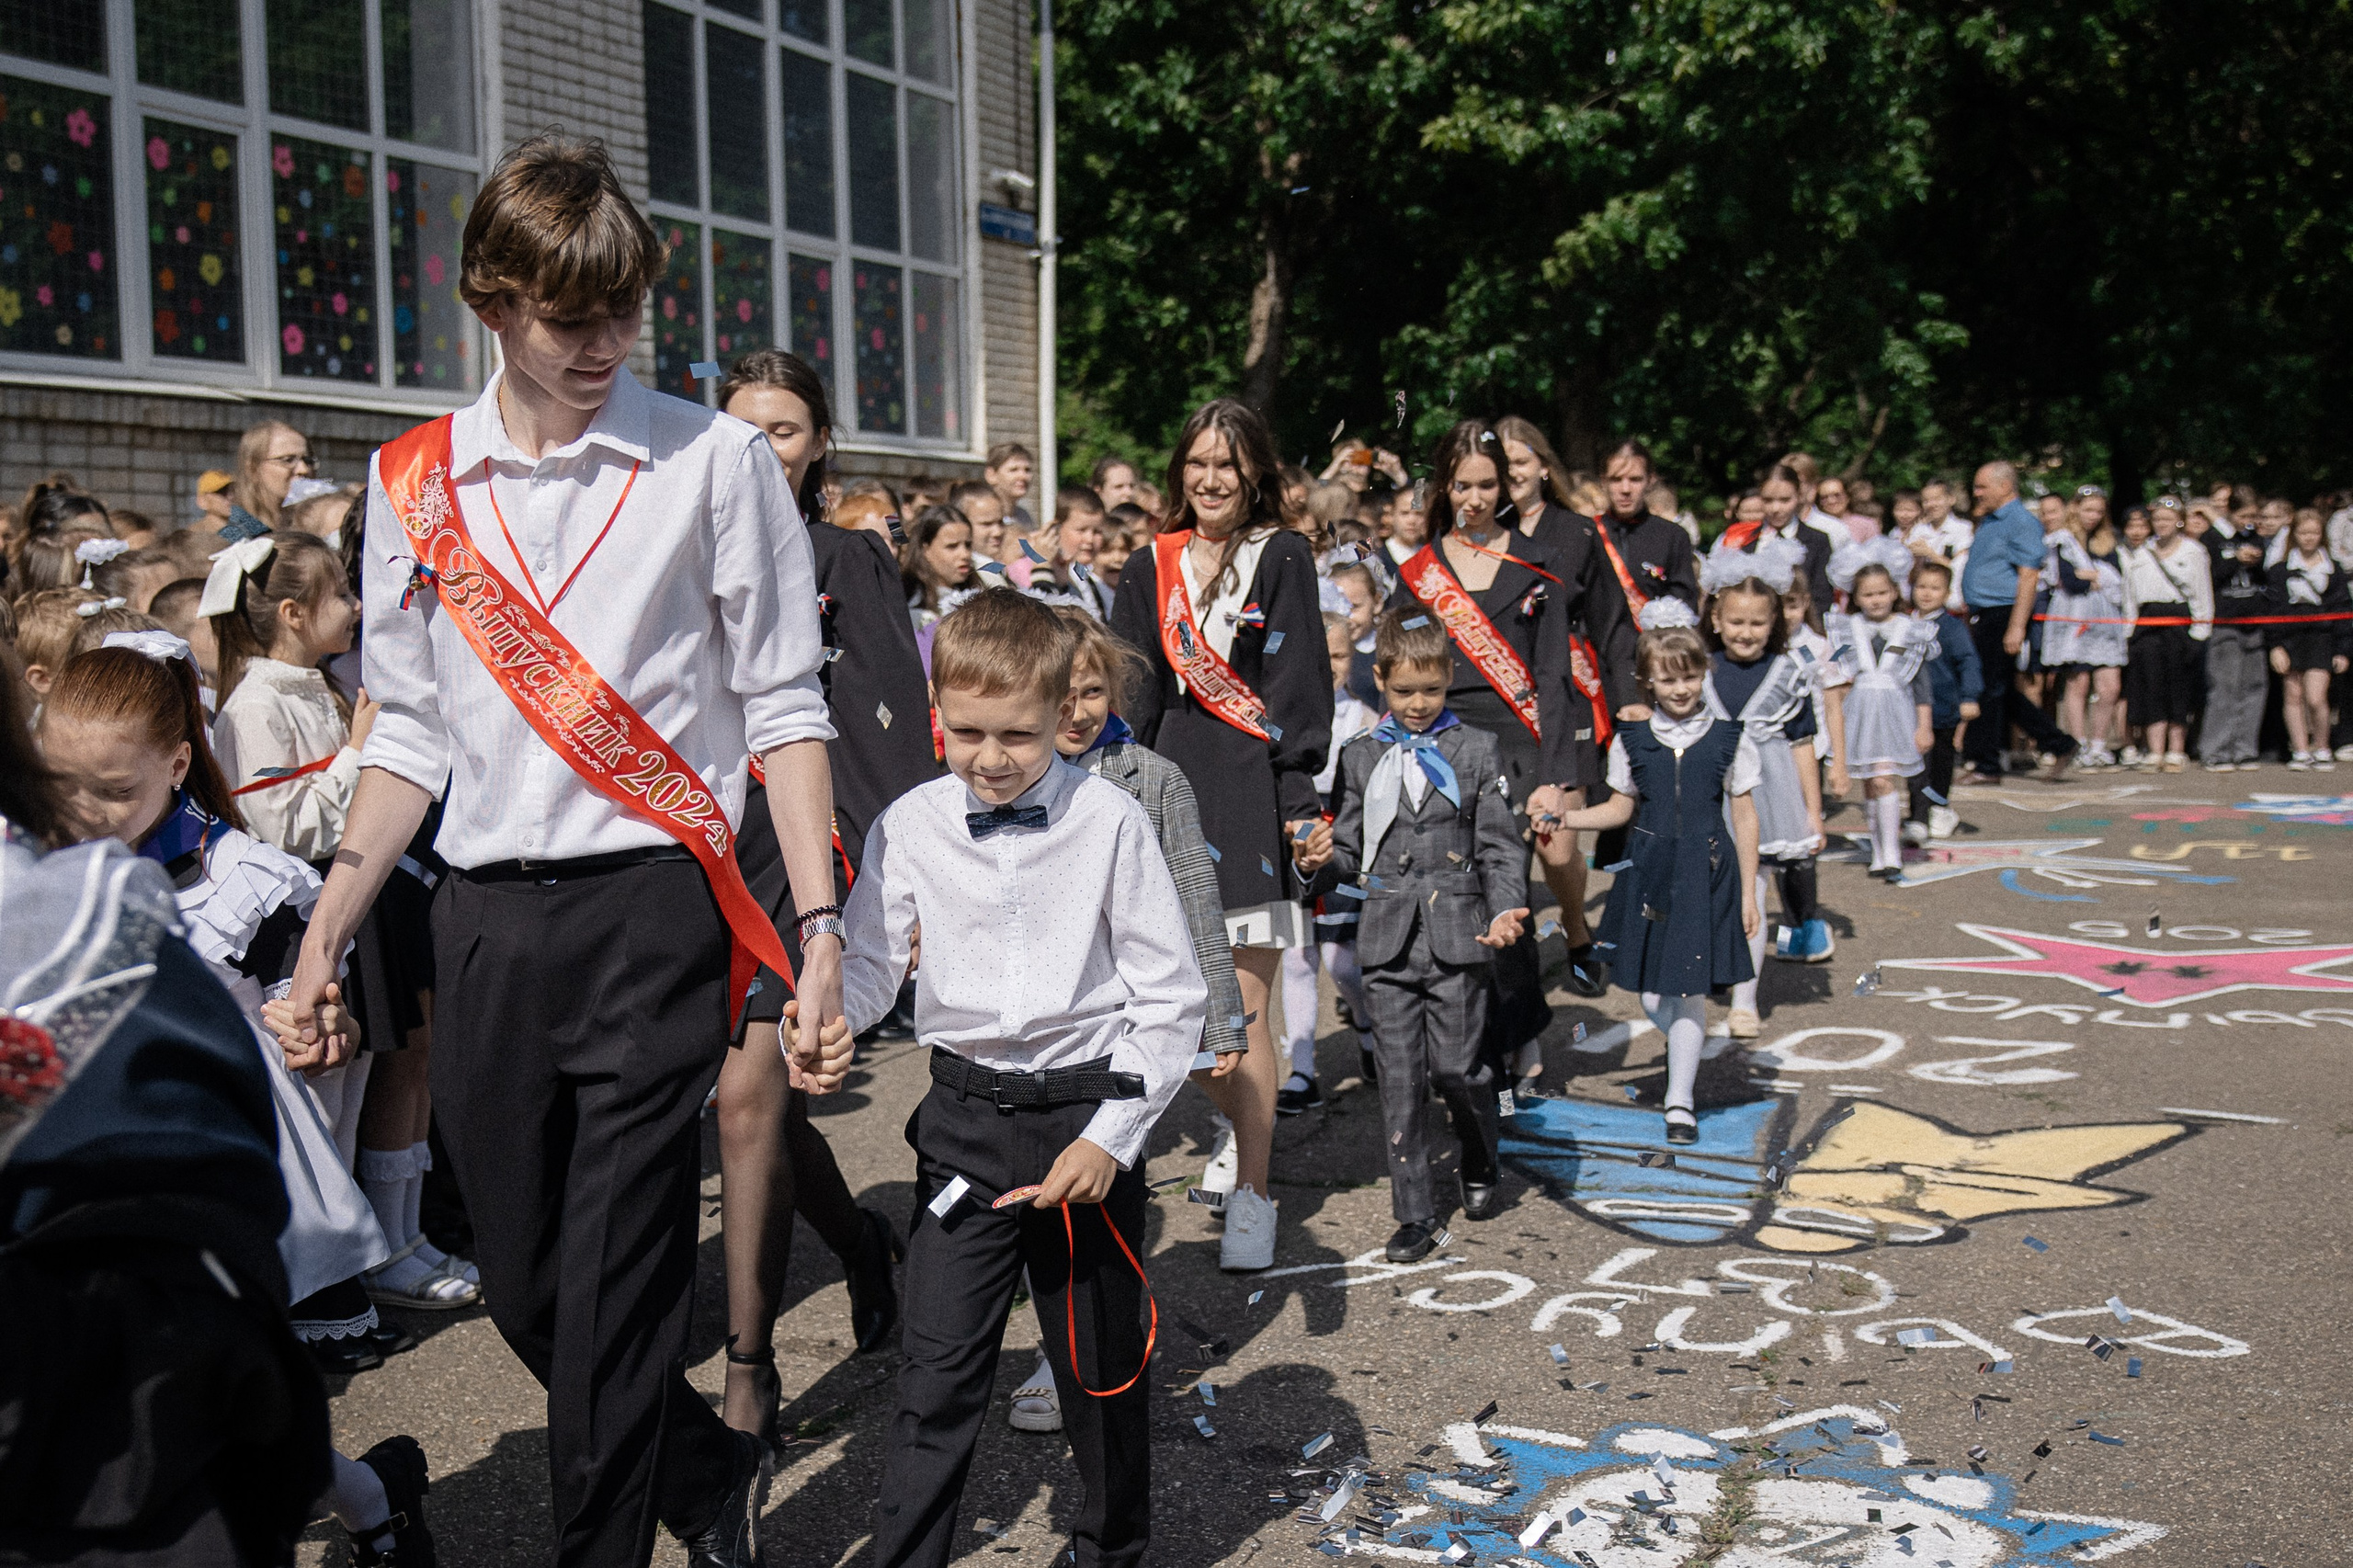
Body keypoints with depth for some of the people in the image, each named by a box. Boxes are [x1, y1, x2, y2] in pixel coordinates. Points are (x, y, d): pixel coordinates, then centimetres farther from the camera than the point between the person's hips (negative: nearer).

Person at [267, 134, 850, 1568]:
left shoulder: (714, 461, 0)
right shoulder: (414, 483, 10)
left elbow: (785, 710, 0)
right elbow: (413, 738, 14)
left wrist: (821, 931, -8)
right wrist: (322, 944, 10)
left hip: (651, 911, -4)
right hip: (485, 924, 4)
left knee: (614, 1295, -3)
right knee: (522, 1289, 13)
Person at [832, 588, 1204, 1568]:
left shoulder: (1110, 823, -8)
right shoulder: (910, 828, -1)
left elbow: (1173, 995, -5)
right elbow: (869, 961, 5)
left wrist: (1113, 1135, -11)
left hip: (1089, 1113, -1)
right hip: (965, 1116, 1)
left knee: (1101, 1366, 13)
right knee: (938, 1367, 1)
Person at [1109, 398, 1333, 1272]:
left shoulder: (1282, 559, 1)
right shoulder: (1152, 568, 12)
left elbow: (1299, 684, -3)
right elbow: (1131, 693, 12)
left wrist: (1299, 794, -10)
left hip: (1252, 783, -4)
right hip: (1175, 781, 4)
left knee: (1246, 1000, -7)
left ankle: (1252, 1195, -2)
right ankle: (1239, 1126, 35)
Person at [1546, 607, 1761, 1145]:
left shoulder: (1728, 740, -1)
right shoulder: (1632, 742, 3)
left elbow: (1744, 818, 3)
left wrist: (1748, 894, 2)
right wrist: (1562, 817, -1)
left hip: (1706, 874, -2)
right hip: (1649, 873, 2)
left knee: (1689, 987, -3)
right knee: (1651, 994, 5)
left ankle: (1680, 1098, 9)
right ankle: (1687, 1041, 39)